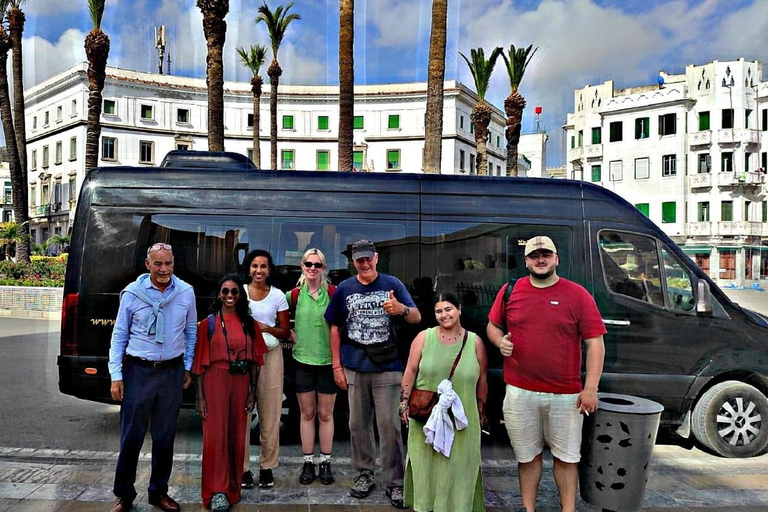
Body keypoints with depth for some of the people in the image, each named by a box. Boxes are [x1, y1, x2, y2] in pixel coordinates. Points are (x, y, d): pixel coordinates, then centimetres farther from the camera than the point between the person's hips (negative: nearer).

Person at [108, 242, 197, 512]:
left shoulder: (186, 293, 0)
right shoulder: (132, 293, -4)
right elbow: (119, 335, 1)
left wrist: (188, 368, 9)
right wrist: (116, 375, -4)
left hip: (173, 372, 2)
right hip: (138, 371, -2)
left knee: (165, 436, 12)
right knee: (131, 436, 4)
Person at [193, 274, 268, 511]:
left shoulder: (249, 323, 8)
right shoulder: (208, 324, 0)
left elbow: (254, 360, 10)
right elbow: (201, 362, -1)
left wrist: (252, 391, 5)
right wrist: (200, 396, -6)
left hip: (241, 383, 3)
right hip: (216, 382, -3)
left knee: (237, 436, 8)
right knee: (216, 436, -2)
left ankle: (233, 488, 22)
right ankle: (217, 492, 6)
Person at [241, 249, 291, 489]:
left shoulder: (278, 295, 4)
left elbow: (286, 332, 7)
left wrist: (268, 328, -11)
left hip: (270, 354, 1)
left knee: (270, 412, 3)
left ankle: (267, 466, 15)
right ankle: (243, 467, 10)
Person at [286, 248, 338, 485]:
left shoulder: (333, 293, -5)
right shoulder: (294, 295, 1)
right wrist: (292, 335, 4)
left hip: (328, 360, -1)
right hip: (303, 360, 1)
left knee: (326, 414, 9)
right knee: (307, 414, 11)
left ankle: (326, 463, 22)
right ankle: (308, 463, 22)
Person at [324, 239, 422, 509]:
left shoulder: (392, 284, -3)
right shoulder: (344, 289, 3)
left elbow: (417, 318, -9)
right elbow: (335, 328, 7)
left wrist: (401, 309, -32)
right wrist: (337, 365, 2)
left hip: (387, 367, -2)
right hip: (354, 368, 3)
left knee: (389, 426, 1)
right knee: (358, 424, 12)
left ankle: (395, 482, 13)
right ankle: (364, 473, 29)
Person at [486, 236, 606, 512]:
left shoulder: (577, 295, -3)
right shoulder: (510, 291, 3)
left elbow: (595, 343, -4)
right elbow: (492, 326, 16)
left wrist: (590, 388, -9)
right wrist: (500, 341, -8)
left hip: (565, 395, -1)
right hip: (519, 393, 2)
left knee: (566, 457, 11)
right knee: (527, 455, 15)